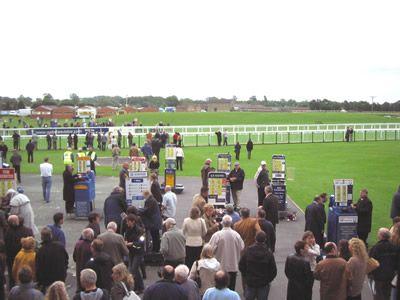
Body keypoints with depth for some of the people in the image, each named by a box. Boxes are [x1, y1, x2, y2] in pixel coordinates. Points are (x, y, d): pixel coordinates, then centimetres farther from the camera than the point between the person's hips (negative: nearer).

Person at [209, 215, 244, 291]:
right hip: (233, 266, 2)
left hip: (221, 266, -2)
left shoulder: (217, 235, -17)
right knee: (231, 287, 13)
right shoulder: (236, 235, -10)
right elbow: (242, 248, -1)